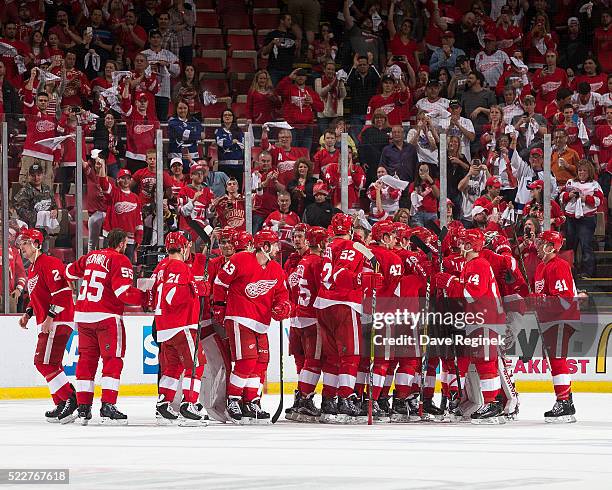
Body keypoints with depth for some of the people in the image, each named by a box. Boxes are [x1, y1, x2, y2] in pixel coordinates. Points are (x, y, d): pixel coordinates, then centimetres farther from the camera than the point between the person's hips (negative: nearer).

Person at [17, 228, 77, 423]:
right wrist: (28, 314, 16)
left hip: (58, 322, -11)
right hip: (46, 324, 11)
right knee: (49, 364, 11)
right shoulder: (32, 270, 21)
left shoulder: (49, 264, -13)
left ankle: (70, 400, -16)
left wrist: (50, 317, -24)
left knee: (44, 362, -16)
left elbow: (62, 292, -21)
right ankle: (63, 406, 13)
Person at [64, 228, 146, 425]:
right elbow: (124, 292, -18)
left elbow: (71, 271, 29)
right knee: (113, 360, -2)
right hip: (107, 316, -7)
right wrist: (145, 297, -8)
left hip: (83, 314, 7)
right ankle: (107, 408, -11)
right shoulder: (120, 261, -8)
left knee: (87, 359, 12)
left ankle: (83, 408, 11)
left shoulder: (91, 257, 13)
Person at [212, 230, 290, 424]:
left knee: (261, 362, 5)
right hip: (239, 318, -7)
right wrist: (219, 305, 3)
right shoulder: (241, 260, -10)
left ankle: (252, 403, 13)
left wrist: (282, 307, -9)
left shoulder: (276, 271, 10)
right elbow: (220, 281, -1)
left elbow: (281, 295, 13)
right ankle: (233, 400, -6)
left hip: (260, 323, 7)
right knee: (247, 360, -16)